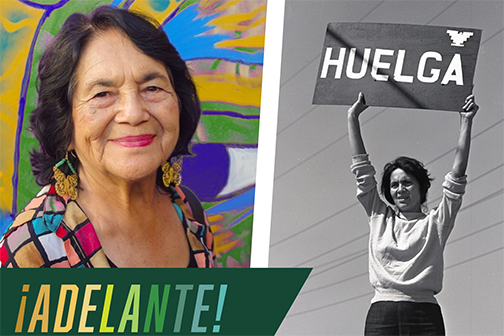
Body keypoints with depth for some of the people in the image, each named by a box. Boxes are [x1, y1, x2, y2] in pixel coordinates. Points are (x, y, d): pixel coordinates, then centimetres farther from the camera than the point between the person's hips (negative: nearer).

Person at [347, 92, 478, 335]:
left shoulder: (434, 223, 13)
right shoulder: (379, 218, 18)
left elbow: (457, 176, 10)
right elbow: (361, 167, 19)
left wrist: (466, 123, 8)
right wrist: (352, 118, 19)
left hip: (425, 315, -1)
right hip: (381, 314, 1)